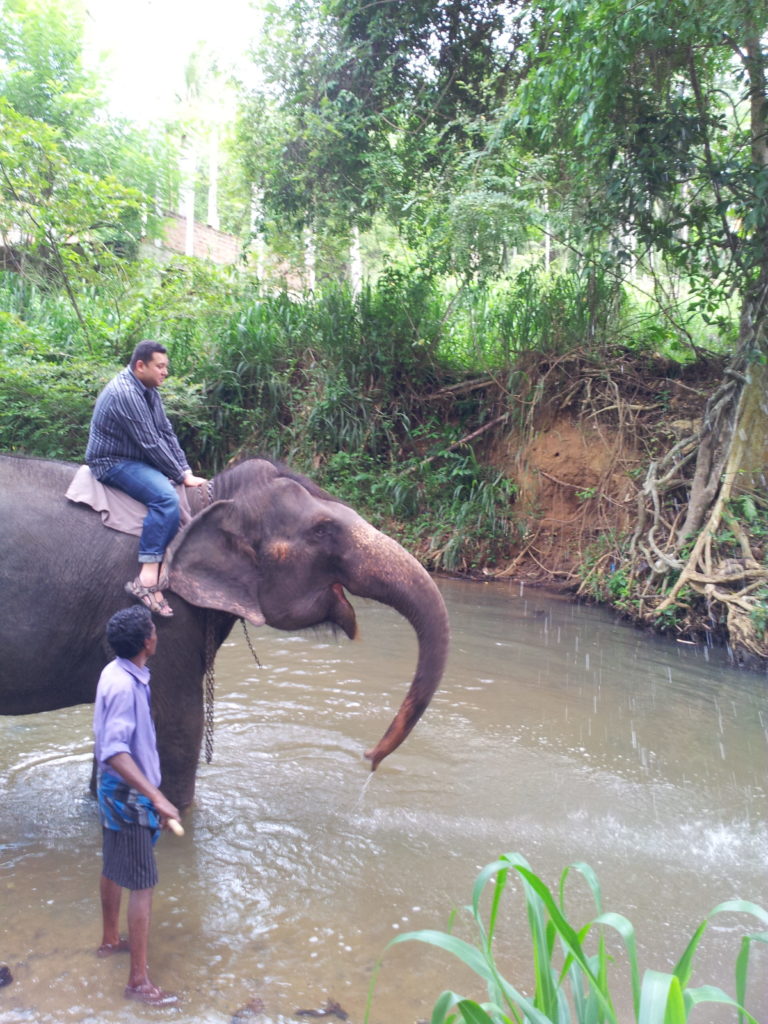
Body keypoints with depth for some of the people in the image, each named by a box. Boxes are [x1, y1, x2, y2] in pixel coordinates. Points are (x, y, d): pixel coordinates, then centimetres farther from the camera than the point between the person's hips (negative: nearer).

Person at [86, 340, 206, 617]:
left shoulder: (148, 390, 8)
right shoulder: (125, 394, -23)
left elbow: (167, 434, 6)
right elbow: (151, 444, -24)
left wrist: (186, 471, -4)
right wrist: (181, 477, -17)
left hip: (139, 460, 10)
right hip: (115, 463, -10)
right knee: (166, 498, -32)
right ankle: (147, 578, -34)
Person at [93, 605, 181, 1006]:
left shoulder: (118, 674, 2)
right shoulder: (124, 686, -28)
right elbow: (114, 751, -35)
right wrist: (156, 797, -39)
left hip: (116, 792, 10)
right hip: (129, 796, -10)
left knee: (113, 869, 24)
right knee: (143, 884, -1)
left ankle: (110, 940, 43)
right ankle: (138, 980, 7)